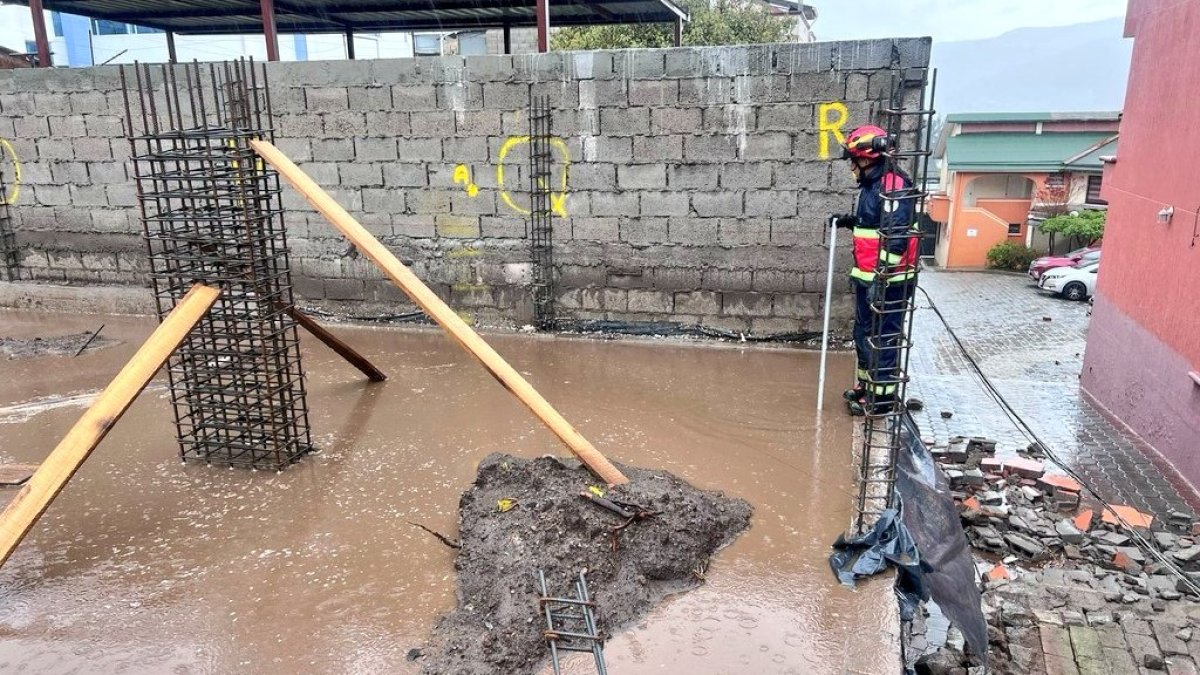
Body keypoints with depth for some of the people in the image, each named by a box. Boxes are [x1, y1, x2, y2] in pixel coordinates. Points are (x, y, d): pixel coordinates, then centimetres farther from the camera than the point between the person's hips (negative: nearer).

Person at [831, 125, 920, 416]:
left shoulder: (894, 185, -18)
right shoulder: (872, 184, 14)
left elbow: (896, 236, -25)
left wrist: (881, 277, -27)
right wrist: (850, 221, 13)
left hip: (887, 280, -10)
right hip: (868, 277, 10)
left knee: (884, 338, -2)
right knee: (864, 334, 19)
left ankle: (883, 396, 7)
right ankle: (865, 385, 32)